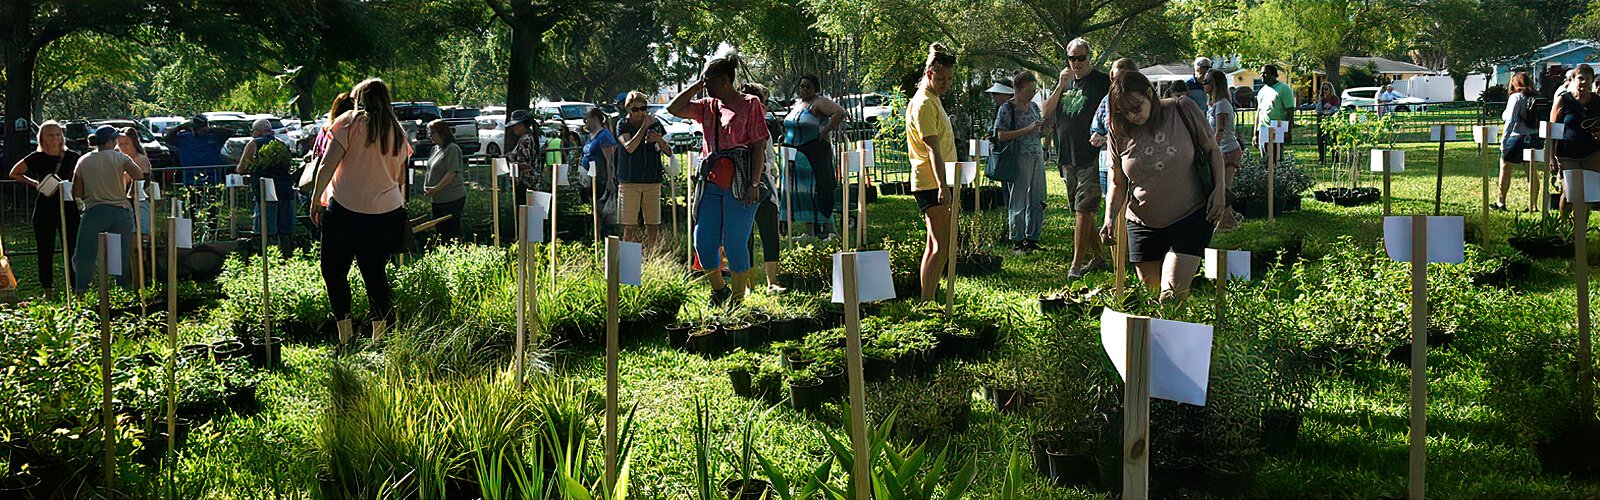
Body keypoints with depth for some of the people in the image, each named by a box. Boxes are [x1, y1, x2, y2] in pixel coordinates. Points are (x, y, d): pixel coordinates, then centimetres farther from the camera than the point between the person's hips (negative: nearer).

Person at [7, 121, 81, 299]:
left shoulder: (72, 157, 1)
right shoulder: (37, 158, 1)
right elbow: (14, 173, 13)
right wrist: (34, 183, 2)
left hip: (68, 206, 0)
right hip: (45, 209, 0)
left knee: (71, 249, -3)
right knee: (45, 250, 4)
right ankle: (47, 289, 13)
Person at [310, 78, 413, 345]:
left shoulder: (349, 122, -2)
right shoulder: (397, 131, 12)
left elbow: (328, 165, -6)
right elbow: (400, 175, 16)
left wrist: (316, 199, 1)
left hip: (347, 207, -4)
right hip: (387, 210, 5)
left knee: (334, 270, 6)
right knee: (375, 271, 10)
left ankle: (344, 331, -2)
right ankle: (381, 334, 2)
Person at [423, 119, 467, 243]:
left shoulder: (452, 149, -13)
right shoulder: (436, 149, 14)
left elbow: (452, 173, -19)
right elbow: (431, 171, 22)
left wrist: (435, 189, -19)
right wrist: (426, 186, 4)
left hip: (452, 199, -9)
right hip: (438, 200, 9)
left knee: (452, 234, -6)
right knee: (440, 231, 14)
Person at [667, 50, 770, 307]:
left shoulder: (750, 105, -1)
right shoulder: (708, 105, 16)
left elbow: (759, 145, -6)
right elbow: (674, 108, 14)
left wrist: (754, 184, -13)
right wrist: (697, 86, 9)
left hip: (739, 185, -6)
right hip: (712, 182, 6)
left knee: (734, 244, -5)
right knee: (703, 241, 3)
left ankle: (738, 298, 7)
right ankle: (719, 290, 24)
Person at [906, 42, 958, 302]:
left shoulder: (933, 100, 18)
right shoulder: (924, 104, -14)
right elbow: (933, 149, -23)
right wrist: (943, 186, -31)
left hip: (939, 183, 11)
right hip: (932, 184, -11)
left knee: (934, 246, 12)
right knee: (943, 247, -16)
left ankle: (926, 300, 16)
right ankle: (928, 302, -18)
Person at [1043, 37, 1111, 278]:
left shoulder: (1102, 82, -2)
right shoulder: (1065, 81, 14)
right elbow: (1047, 114, 5)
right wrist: (1060, 86, -6)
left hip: (1090, 158, -6)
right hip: (1067, 157, 7)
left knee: (1083, 210, -12)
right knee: (1080, 211, 11)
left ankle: (1077, 263, -13)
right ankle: (1097, 258, 21)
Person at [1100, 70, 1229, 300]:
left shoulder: (1182, 111, -8)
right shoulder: (1119, 132, -2)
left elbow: (1212, 150, 4)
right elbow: (1118, 183, 7)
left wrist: (1219, 189, -8)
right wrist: (1110, 218, -9)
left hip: (1189, 219, -3)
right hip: (1142, 225, 3)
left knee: (1173, 295, -17)